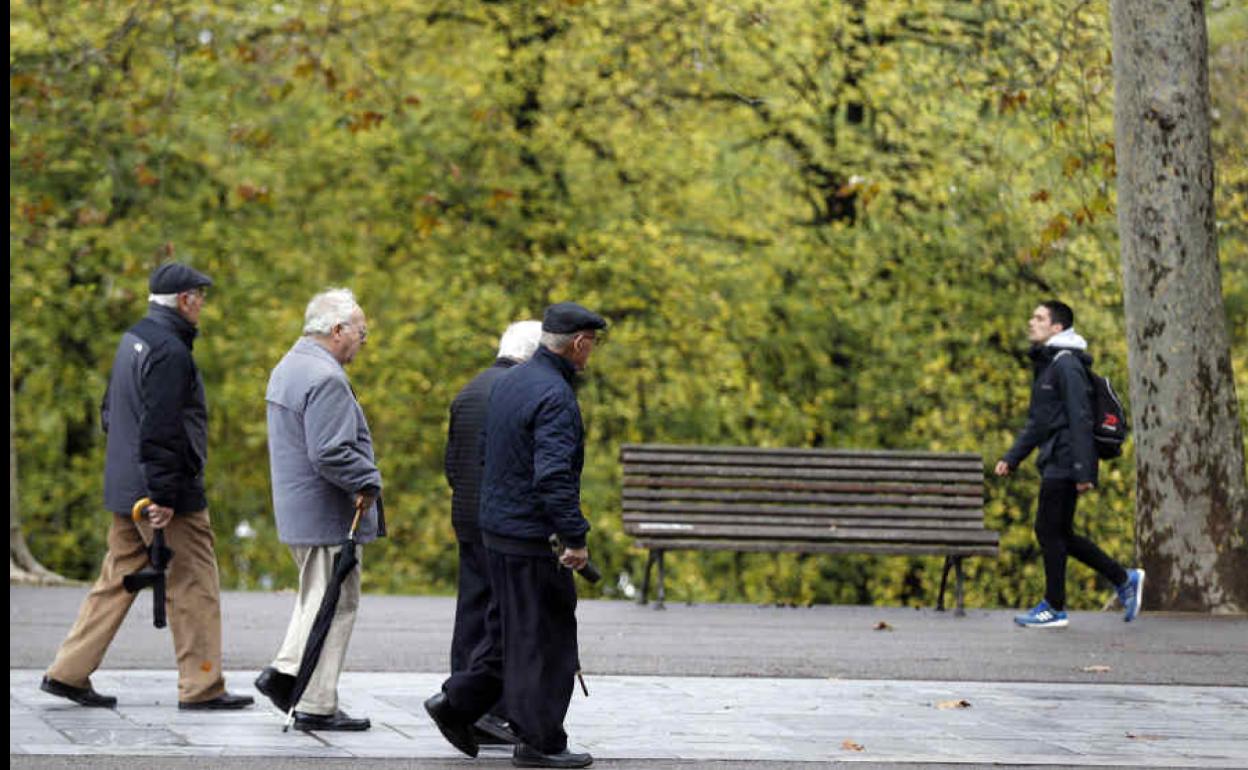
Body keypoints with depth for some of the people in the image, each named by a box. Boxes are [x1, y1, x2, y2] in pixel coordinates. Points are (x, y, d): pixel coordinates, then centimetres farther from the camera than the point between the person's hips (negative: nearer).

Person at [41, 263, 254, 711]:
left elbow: (110, 412, 22)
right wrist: (163, 496, -22)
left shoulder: (133, 340, 14)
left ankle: (68, 673, 13)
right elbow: (160, 430, -22)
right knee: (193, 588, -1)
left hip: (125, 489, 9)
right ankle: (201, 687, 3)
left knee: (117, 580, 13)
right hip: (169, 494, -9)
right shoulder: (169, 351, -17)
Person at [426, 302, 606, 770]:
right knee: (544, 637, -1)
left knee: (512, 629, 19)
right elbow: (554, 476, -26)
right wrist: (575, 538, -22)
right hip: (530, 535, -9)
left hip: (496, 525, 9)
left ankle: (457, 704, 19)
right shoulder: (554, 396, -19)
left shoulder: (512, 383, 12)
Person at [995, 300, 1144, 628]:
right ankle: (1124, 579, 18)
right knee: (1059, 534, 11)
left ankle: (1054, 608, 2)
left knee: (1050, 530, -5)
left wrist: (1083, 471, -23)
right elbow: (1037, 421, 24)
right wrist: (1011, 458, 17)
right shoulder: (1044, 365, 19)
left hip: (1064, 465, -10)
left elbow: (1080, 419, -18)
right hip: (1053, 463, 10)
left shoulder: (1066, 364, -12)